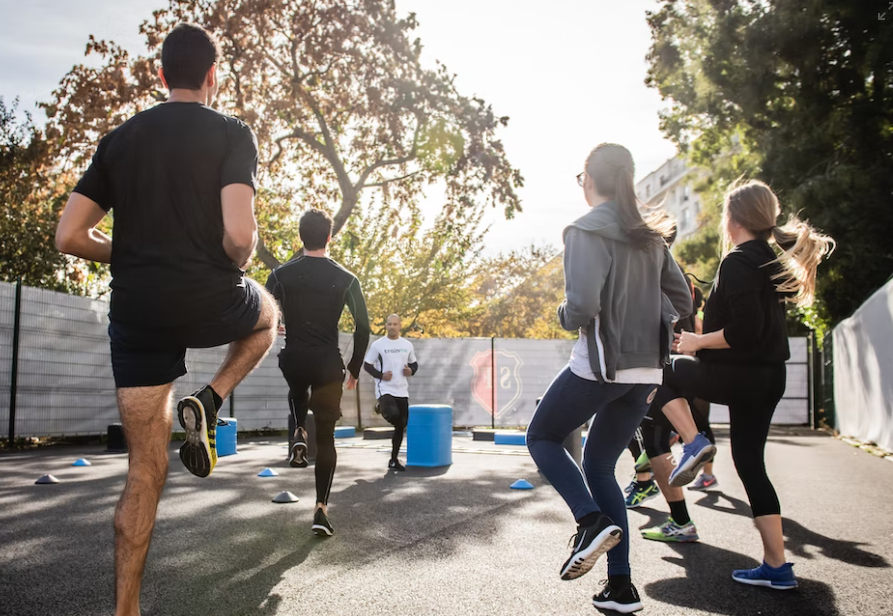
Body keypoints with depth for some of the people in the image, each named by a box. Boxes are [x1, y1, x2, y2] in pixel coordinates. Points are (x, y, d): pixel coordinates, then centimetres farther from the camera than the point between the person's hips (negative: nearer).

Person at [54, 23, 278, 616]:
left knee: (146, 468, 12)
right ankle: (209, 403, 9)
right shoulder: (232, 133, -4)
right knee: (267, 313, 33)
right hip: (209, 303, -4)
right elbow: (239, 235, -18)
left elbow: (69, 236, 5)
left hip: (135, 315, 4)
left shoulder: (119, 139, 10)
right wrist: (236, 266, 4)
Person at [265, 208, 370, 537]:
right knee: (326, 438, 9)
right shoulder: (346, 279, -2)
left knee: (298, 391, 39)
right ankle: (321, 509, 4)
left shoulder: (281, 274, -1)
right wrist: (354, 368, 8)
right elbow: (363, 327, -2)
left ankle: (299, 434, 13)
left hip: (293, 359, 1)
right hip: (328, 364, -1)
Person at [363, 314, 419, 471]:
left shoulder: (407, 345, 7)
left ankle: (394, 460, 21)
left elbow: (414, 363, 19)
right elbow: (367, 365, 0)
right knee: (393, 414, -32)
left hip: (402, 391, 5)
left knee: (401, 426, 7)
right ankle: (381, 409, 5)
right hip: (385, 389, -4)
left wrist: (411, 371, -4)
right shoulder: (377, 344, -4)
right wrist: (380, 375, -15)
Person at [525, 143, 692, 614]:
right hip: (645, 371, 7)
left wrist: (565, 317, -1)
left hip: (599, 366, -7)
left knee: (542, 437, 15)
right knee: (599, 465, 16)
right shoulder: (650, 236, 11)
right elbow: (681, 302, 14)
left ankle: (593, 521, -7)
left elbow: (583, 305, -22)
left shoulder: (586, 231, -11)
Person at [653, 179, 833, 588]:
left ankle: (692, 443, 0)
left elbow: (744, 330, -23)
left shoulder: (737, 262, -15)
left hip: (738, 376, -9)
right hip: (769, 377, 9)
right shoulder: (772, 261, 12)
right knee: (750, 464, 13)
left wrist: (698, 341, -10)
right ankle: (777, 567, 16)